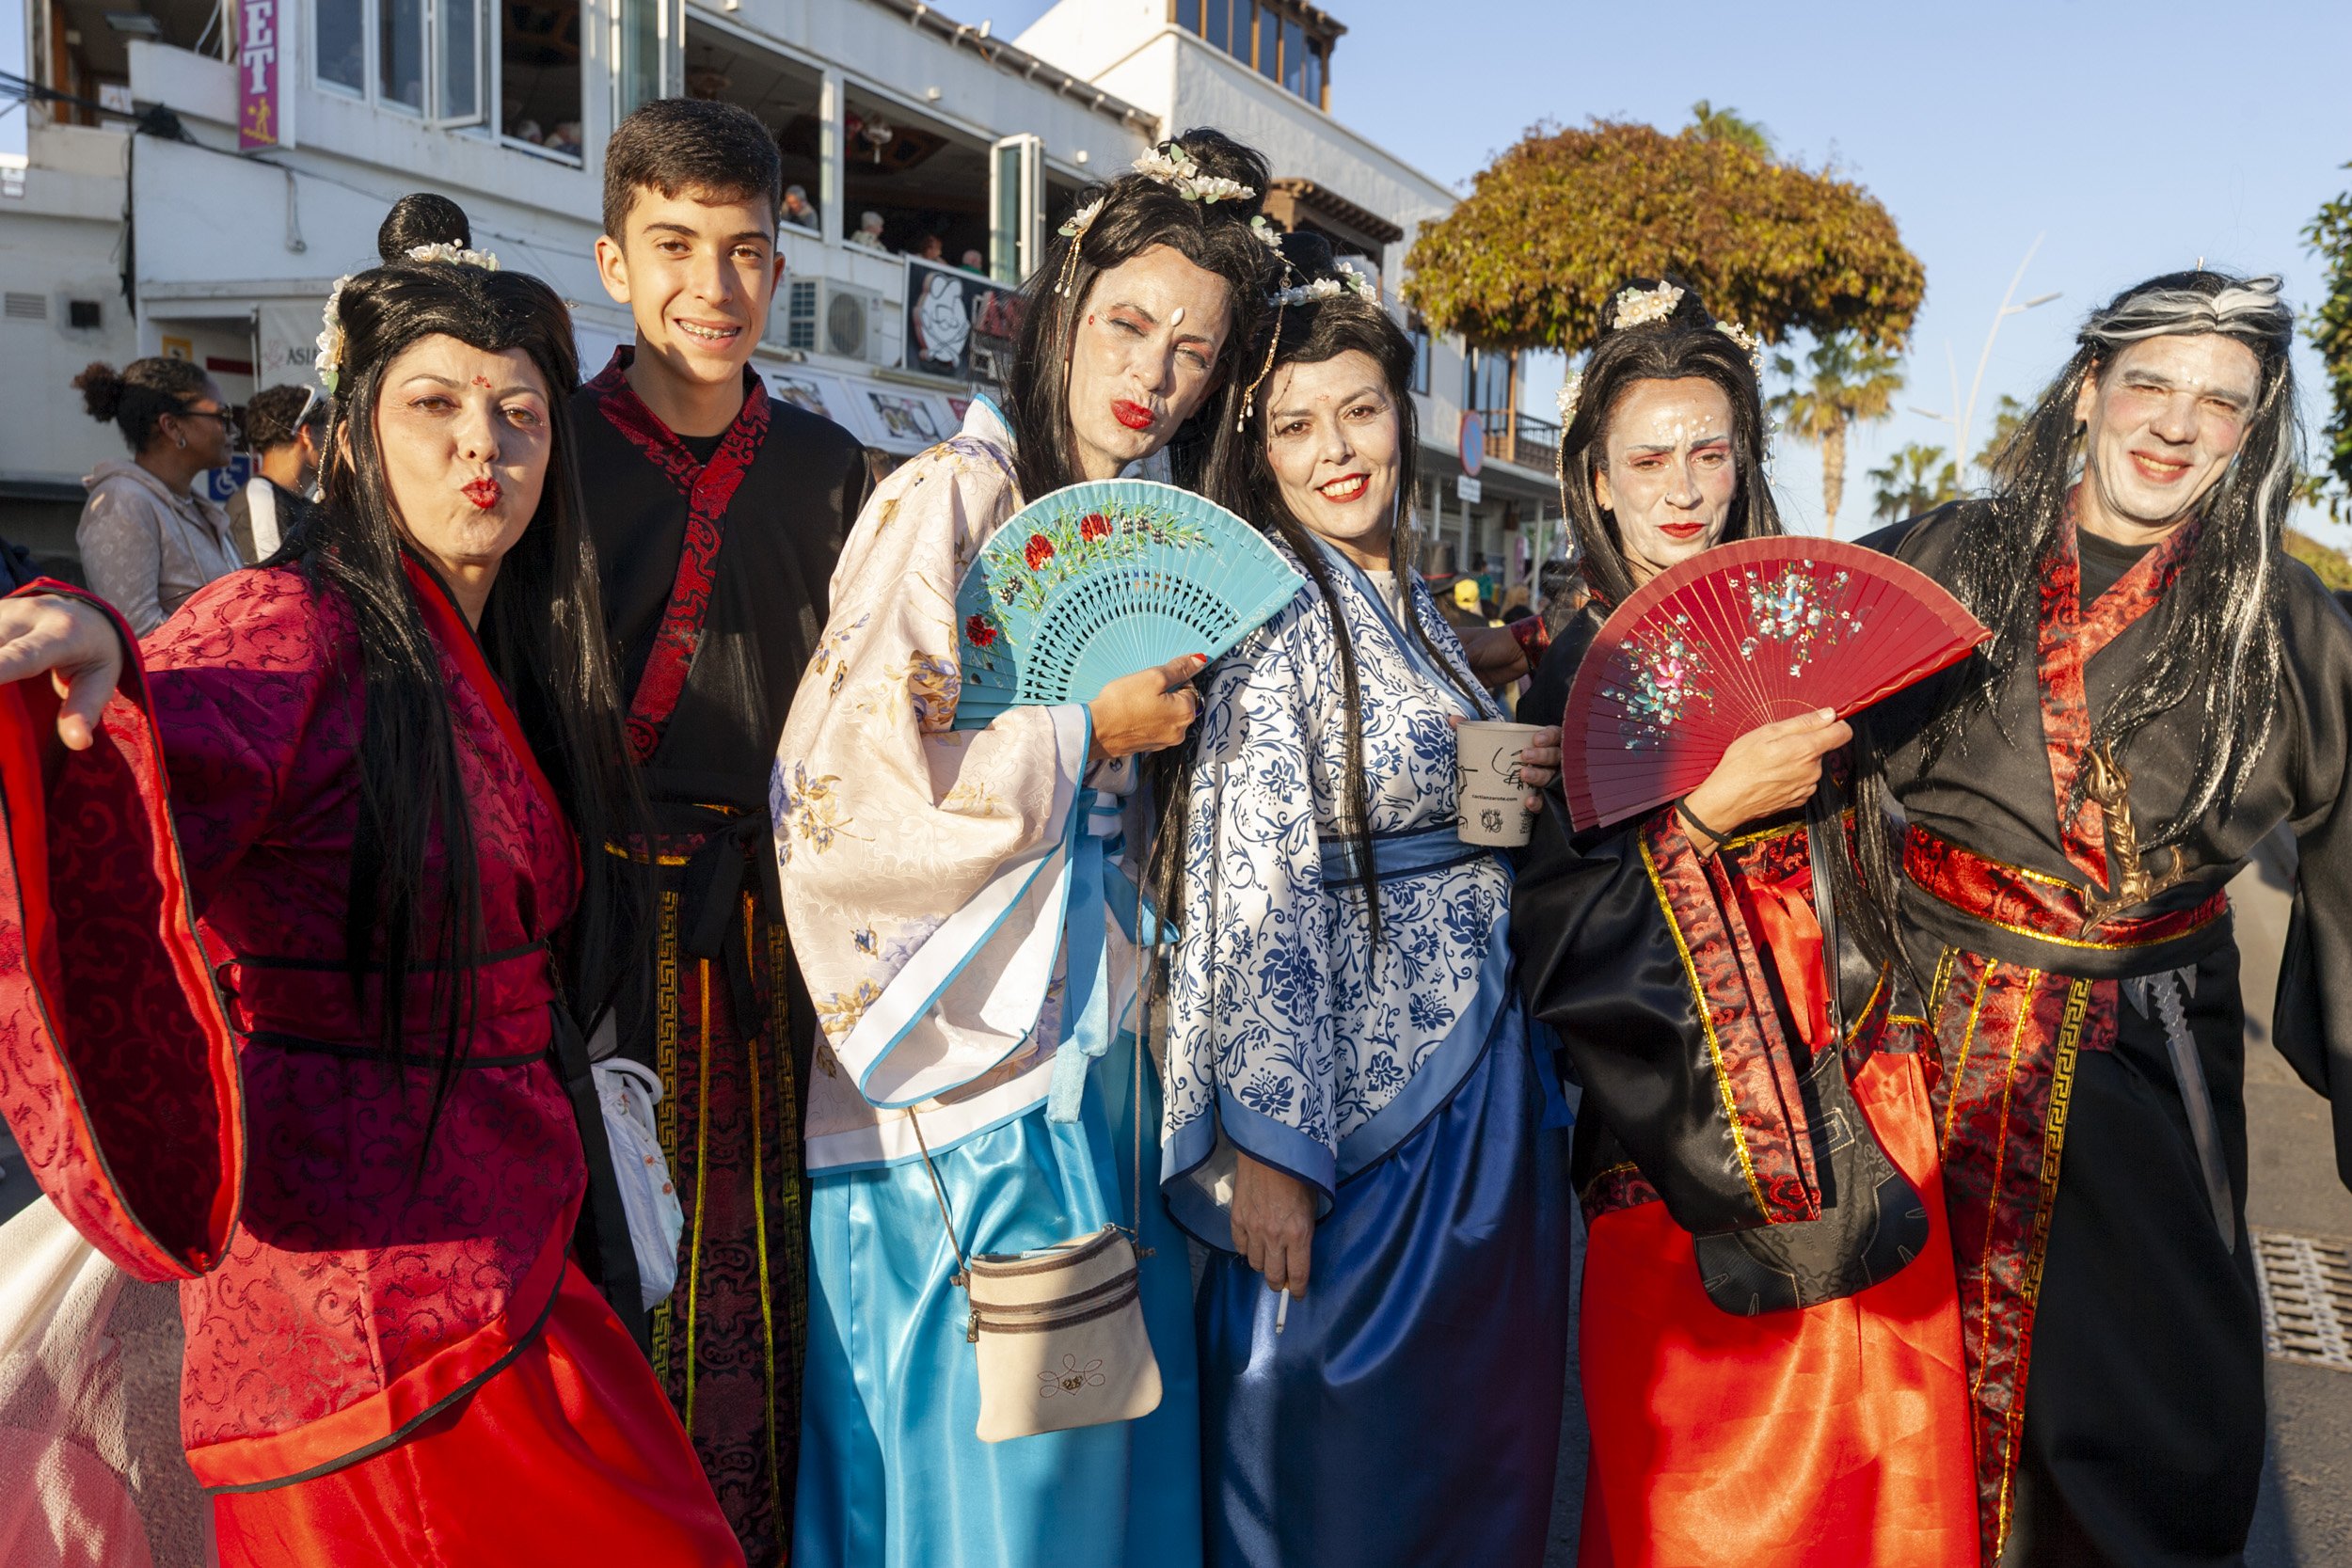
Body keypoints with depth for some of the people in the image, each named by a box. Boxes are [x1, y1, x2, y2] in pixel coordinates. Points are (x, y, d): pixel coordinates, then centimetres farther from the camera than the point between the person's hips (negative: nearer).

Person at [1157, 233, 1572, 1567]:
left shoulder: (1414, 609, 11)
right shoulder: (1271, 616, -13)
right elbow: (1259, 898, -19)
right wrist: (1269, 1150, -21)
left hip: (1483, 1090, 8)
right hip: (1354, 1086, -8)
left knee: (1481, 1445, 17)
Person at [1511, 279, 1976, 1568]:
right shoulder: (1577, 673, -3)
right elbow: (1546, 931, -13)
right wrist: (1710, 811, -20)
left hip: (1852, 1107, 3)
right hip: (1682, 1133, -3)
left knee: (1883, 1455, 8)